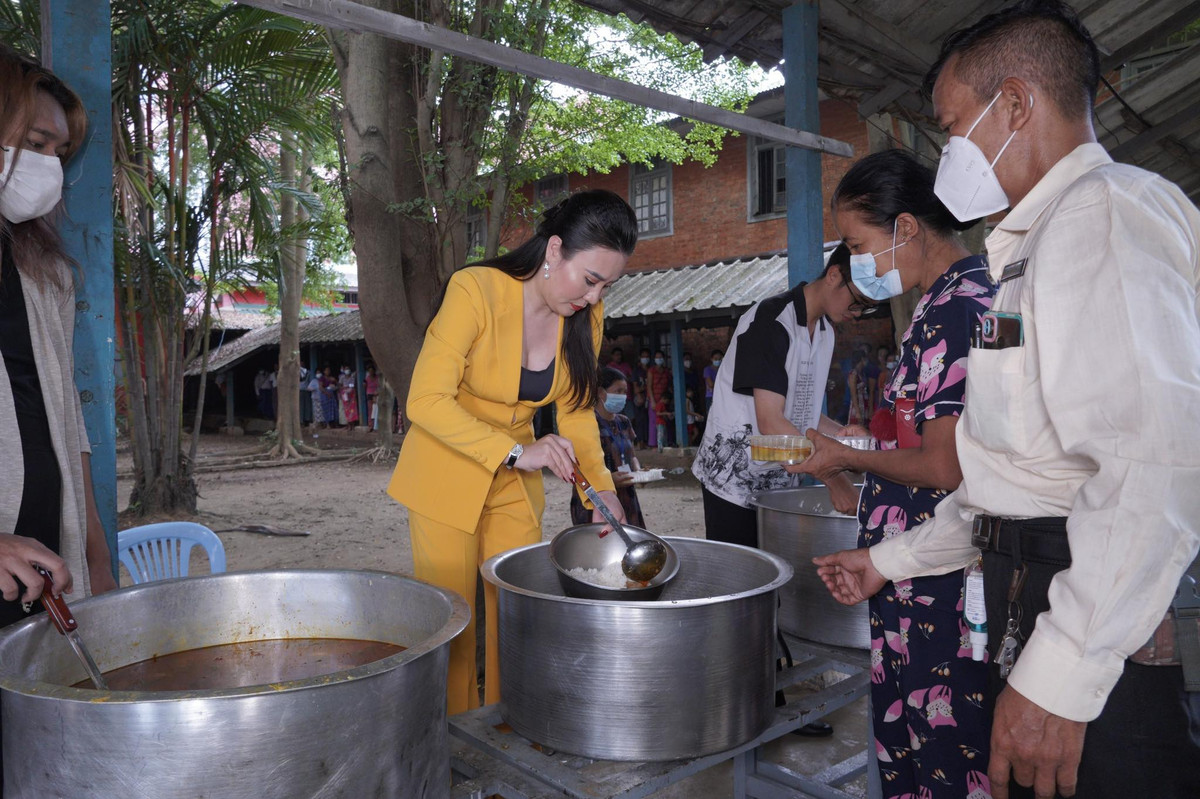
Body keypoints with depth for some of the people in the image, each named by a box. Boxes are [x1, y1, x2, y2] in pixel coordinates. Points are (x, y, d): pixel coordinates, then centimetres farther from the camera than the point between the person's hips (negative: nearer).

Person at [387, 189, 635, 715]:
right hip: (445, 476, -5)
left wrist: (600, 484, -12)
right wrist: (515, 452, -31)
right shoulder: (475, 290, -24)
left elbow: (576, 410, 2)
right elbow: (426, 401, -26)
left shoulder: (586, 317, -6)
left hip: (516, 483, 5)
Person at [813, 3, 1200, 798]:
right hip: (1037, 602, 9)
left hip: (1110, 640, -9)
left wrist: (1061, 674, -27)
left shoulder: (1109, 210, -12)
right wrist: (891, 559, 23)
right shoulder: (1037, 243, 20)